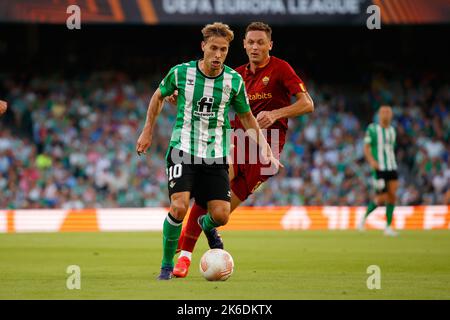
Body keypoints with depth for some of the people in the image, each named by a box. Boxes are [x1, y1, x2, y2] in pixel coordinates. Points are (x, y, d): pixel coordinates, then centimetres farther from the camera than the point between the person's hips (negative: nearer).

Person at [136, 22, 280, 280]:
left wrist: (266, 150, 1)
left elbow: (247, 118, 10)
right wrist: (148, 132, 16)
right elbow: (159, 96, 14)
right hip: (183, 151, -2)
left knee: (221, 215, -6)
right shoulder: (181, 72, -7)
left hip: (216, 155, 2)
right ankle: (167, 265, 0)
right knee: (179, 207, -21)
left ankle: (207, 225, 34)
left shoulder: (234, 80, -4)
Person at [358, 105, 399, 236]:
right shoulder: (372, 129, -1)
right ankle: (364, 217, 13)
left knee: (392, 196, -6)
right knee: (382, 198, -10)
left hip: (392, 168, 5)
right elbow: (366, 148, -5)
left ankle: (388, 227, 0)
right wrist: (371, 161, -22)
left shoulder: (392, 130, 15)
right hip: (379, 169, -5)